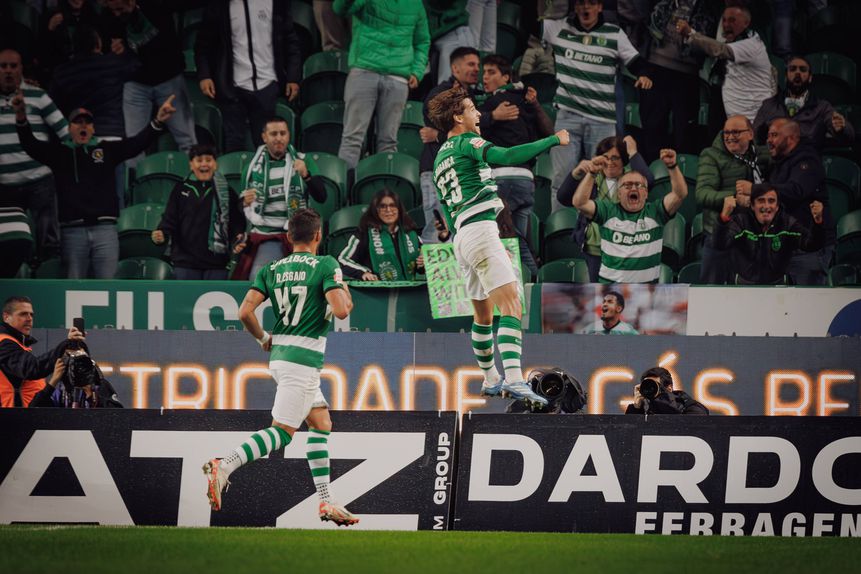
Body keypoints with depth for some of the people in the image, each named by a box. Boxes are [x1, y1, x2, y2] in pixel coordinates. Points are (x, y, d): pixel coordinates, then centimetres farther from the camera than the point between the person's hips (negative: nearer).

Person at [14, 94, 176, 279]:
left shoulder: (107, 150, 14)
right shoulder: (59, 153, 14)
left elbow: (137, 143, 3)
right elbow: (30, 145, 2)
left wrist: (157, 122, -15)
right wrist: (21, 118, -17)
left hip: (105, 228, 0)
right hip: (72, 231, 0)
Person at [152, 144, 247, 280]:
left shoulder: (226, 192, 8)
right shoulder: (181, 190, 9)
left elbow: (237, 222, 6)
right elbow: (169, 219, 6)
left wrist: (237, 242, -13)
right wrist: (161, 234, -14)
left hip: (216, 263, 0)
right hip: (185, 261, 0)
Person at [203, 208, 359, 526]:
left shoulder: (271, 269, 9)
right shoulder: (326, 265, -7)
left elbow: (246, 312, 0)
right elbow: (340, 310, -17)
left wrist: (263, 339, 17)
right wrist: (345, 294, 6)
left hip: (279, 354, 8)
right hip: (304, 359, -8)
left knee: (321, 423, 16)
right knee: (281, 432, -11)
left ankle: (326, 502, 14)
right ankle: (223, 467, -27)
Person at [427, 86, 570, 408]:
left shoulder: (440, 160, 23)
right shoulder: (466, 143, -2)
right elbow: (507, 157, -20)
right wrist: (554, 140, -12)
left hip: (461, 236, 9)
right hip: (480, 229, -9)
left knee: (483, 311, 20)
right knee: (511, 303, -19)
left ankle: (490, 380, 29)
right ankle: (513, 379, -34)